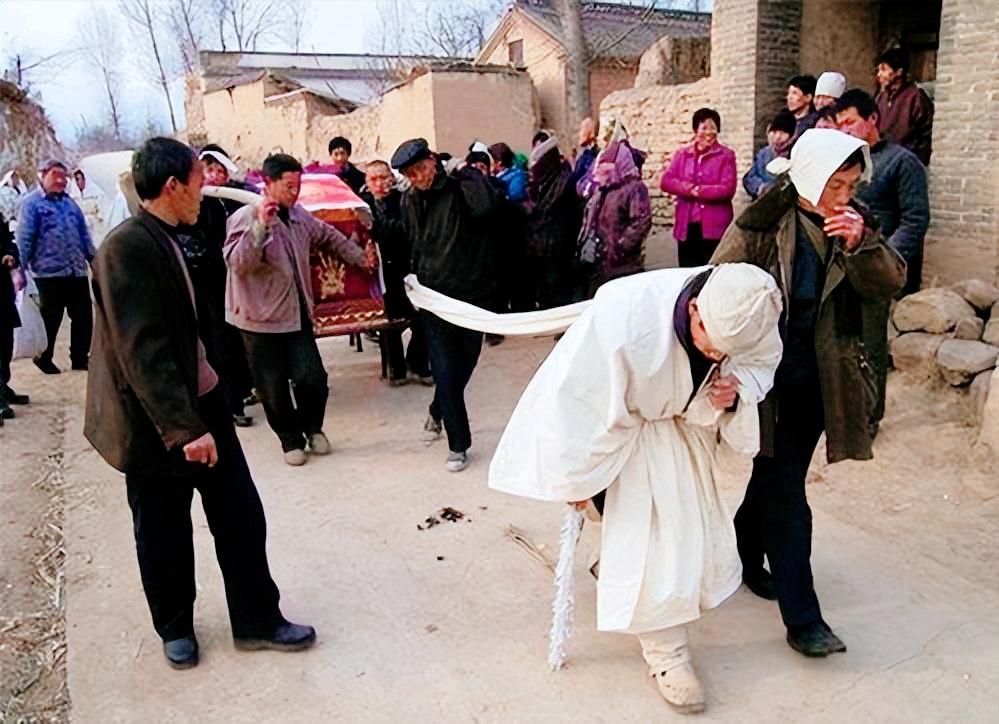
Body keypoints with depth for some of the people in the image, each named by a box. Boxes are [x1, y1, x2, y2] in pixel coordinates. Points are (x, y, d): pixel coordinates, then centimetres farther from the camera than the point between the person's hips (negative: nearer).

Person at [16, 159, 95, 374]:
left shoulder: (70, 202, 15)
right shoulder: (32, 203, -4)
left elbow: (84, 234, 18)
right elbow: (24, 238, -9)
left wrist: (94, 260, 15)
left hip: (77, 271, 5)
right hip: (50, 272, -5)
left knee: (84, 316, 8)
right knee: (50, 319, 6)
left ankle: (80, 358, 21)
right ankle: (43, 358, 25)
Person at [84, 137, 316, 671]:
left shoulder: (165, 240, 9)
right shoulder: (127, 247, -20)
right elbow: (142, 350, -25)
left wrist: (201, 414, 19)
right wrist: (183, 428, -26)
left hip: (200, 404, 8)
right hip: (160, 422, -8)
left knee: (240, 515, 10)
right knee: (164, 536, 12)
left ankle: (257, 620, 24)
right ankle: (175, 628, 33)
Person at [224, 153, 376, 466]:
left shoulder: (299, 216, 5)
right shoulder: (245, 218, -14)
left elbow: (329, 236, 24)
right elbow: (237, 264, -27)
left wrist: (359, 257, 27)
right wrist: (261, 226, -34)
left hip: (297, 313, 5)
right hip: (261, 317, -4)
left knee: (313, 378, -1)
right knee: (273, 386, 5)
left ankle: (312, 427, 26)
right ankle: (291, 439, 26)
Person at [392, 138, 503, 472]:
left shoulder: (461, 185, -9)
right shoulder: (410, 200, 7)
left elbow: (489, 206, -31)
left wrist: (465, 174, -20)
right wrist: (414, 278, 15)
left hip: (472, 291, -2)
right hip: (434, 294, 2)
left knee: (464, 364, 14)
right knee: (445, 370, -3)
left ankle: (438, 411, 43)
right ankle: (458, 444, 8)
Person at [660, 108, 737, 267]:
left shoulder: (726, 155, 2)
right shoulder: (682, 153, 11)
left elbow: (728, 189, -9)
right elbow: (666, 181, 0)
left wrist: (698, 190, -12)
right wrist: (688, 188, -15)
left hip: (715, 227, -3)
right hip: (686, 225, 3)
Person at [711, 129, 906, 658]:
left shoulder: (852, 224, 4)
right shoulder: (763, 223, -12)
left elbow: (890, 284, -4)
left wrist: (862, 244, -22)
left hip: (821, 378, 5)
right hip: (770, 374, -5)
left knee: (776, 476, 18)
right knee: (785, 492, -4)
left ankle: (746, 555, 41)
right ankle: (801, 617, 3)